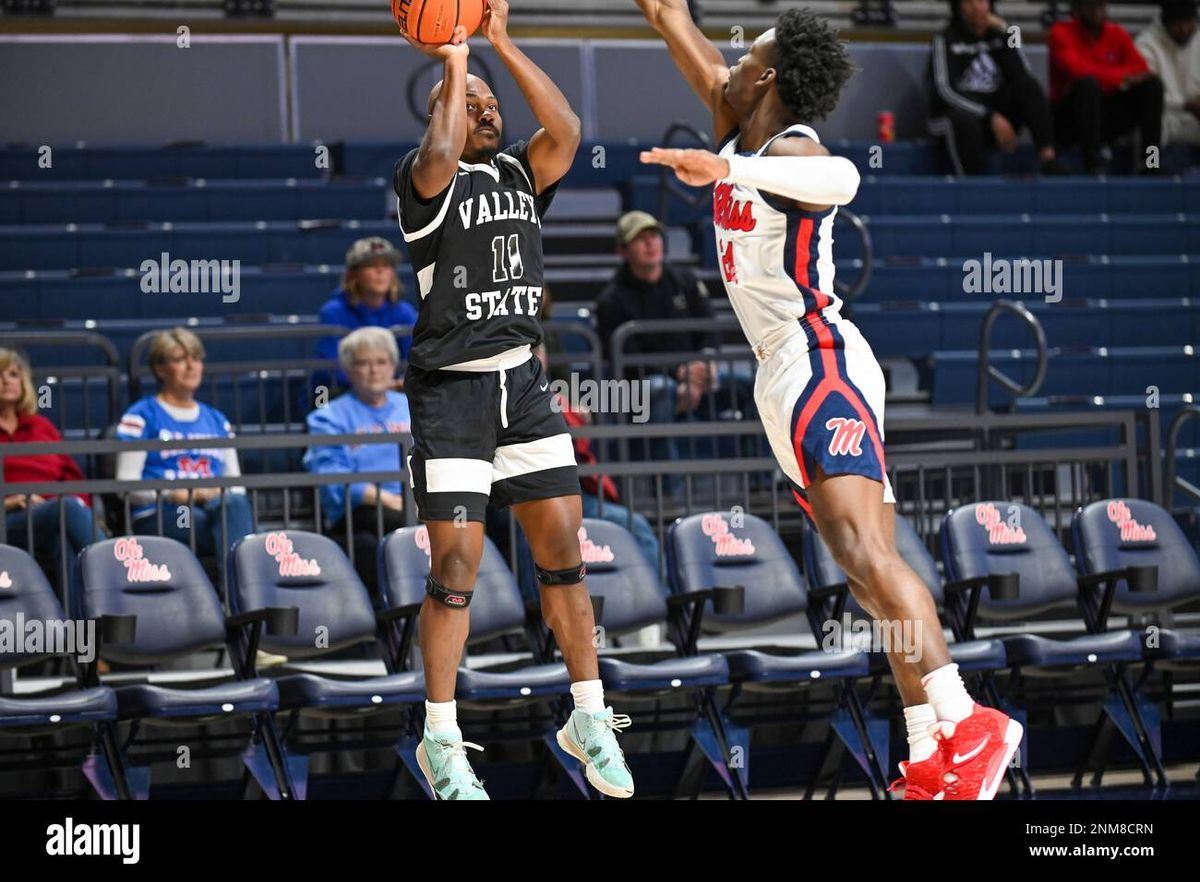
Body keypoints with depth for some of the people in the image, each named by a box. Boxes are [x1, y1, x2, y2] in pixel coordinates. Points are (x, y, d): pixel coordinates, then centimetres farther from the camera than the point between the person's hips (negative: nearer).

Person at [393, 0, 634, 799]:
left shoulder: (520, 174, 11)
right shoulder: (427, 182, -3)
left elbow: (566, 130, -8)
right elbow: (440, 155, -26)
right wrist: (455, 65, -14)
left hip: (524, 380, 5)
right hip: (451, 389, -5)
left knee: (563, 549, 4)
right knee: (457, 562, -6)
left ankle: (590, 720, 15)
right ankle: (442, 743, 4)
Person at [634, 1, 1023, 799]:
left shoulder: (791, 149, -14)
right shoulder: (740, 130, 11)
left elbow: (840, 178, -41)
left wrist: (726, 167, -51)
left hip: (823, 368, -10)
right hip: (783, 377, 10)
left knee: (863, 552, -23)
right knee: (871, 568, 6)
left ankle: (967, 726, -29)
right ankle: (932, 759, 6)